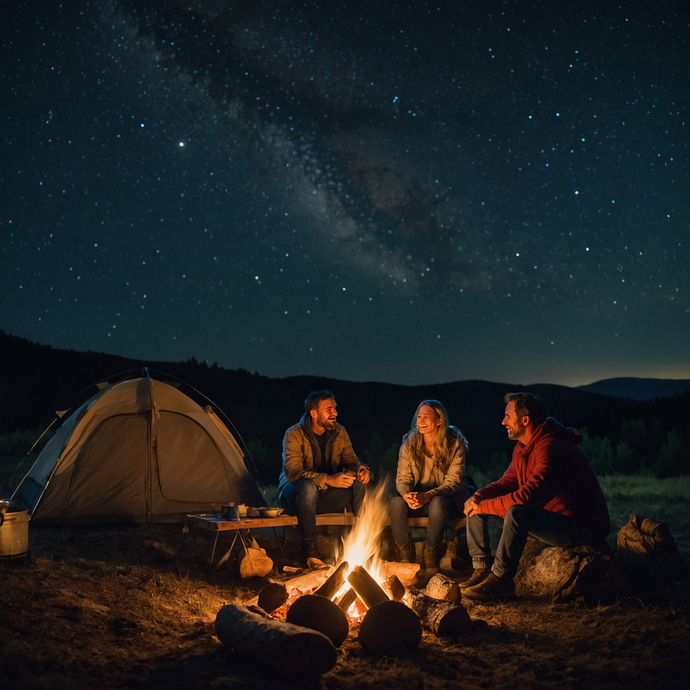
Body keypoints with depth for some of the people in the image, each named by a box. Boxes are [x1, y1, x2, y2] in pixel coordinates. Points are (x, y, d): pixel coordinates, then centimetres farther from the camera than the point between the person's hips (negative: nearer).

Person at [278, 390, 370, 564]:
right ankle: (310, 550, -29)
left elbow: (351, 461, 4)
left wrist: (361, 469, -23)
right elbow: (292, 472, -28)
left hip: (324, 497, 4)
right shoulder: (294, 435, -17)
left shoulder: (339, 433, -1)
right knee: (309, 486, -39)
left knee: (359, 483, -21)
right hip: (294, 495, -4)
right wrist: (328, 479, -41)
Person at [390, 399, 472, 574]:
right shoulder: (410, 443, -2)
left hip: (447, 497, -3)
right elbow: (402, 478, -4)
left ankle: (430, 553, -13)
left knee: (438, 503, -37)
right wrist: (407, 494, -29)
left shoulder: (455, 444, -11)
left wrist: (428, 495, -34)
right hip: (418, 499, 3)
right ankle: (404, 554, -10)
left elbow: (453, 482, -16)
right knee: (397, 502, -28)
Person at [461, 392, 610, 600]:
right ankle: (482, 568, 3)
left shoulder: (552, 447, -26)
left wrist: (484, 506, -24)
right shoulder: (523, 447, 6)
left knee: (517, 513, -37)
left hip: (583, 528, -10)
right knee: (475, 505, 5)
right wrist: (479, 496, -9)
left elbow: (528, 496, -34)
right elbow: (508, 481, 12)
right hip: (549, 518, 10)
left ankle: (501, 579, -22)